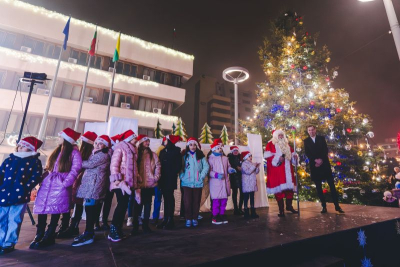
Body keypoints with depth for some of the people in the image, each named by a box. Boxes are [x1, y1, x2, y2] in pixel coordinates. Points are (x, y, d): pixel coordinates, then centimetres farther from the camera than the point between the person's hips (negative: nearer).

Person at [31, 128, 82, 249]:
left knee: (55, 210, -2)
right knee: (42, 207, 6)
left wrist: (65, 183, -19)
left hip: (60, 185, -7)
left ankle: (49, 236, 10)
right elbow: (49, 167, 21)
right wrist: (44, 179, 8)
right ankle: (39, 234, 20)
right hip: (48, 183, 7)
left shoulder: (74, 152, -6)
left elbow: (75, 170, -13)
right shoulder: (57, 151, 18)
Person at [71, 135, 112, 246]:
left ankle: (88, 235, -4)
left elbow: (89, 164, -13)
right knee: (90, 209, 12)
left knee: (90, 209, -9)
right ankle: (89, 232, 20)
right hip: (89, 184, 9)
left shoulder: (104, 155, -8)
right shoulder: (94, 154, 24)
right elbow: (89, 167, 22)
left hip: (94, 185, -9)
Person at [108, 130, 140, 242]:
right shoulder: (120, 147, -5)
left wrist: (135, 184, 17)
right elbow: (114, 164, -13)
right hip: (121, 182, -7)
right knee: (122, 204, -10)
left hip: (129, 182, 7)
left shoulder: (132, 150, 18)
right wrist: (118, 180, -20)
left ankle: (118, 230, 19)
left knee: (124, 205, 9)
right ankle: (113, 231, 5)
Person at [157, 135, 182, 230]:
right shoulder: (162, 152, 15)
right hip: (163, 178, 5)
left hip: (171, 179, -5)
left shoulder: (176, 151, -2)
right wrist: (160, 175, 0)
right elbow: (160, 164, 12)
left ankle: (170, 220, 8)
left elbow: (179, 165, -6)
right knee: (166, 198, 10)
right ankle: (165, 219, 18)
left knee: (169, 198, -1)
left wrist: (172, 174, -14)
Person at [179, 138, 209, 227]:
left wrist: (202, 176, -7)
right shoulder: (184, 156, 3)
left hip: (198, 183, 1)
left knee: (196, 202, 9)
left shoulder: (201, 156, 4)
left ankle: (195, 218, 24)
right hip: (187, 183, -1)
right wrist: (182, 176, -9)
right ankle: (188, 219, 16)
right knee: (187, 202, 0)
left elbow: (206, 166, 0)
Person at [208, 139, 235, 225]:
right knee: (216, 200, -4)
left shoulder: (225, 158, 11)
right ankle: (215, 217, 10)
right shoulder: (211, 159, -7)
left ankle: (222, 215, 27)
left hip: (225, 181, 6)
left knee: (224, 199, 12)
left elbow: (228, 167, 20)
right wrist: (216, 175, -23)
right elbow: (209, 171, -10)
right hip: (215, 182, -6)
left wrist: (231, 170, -2)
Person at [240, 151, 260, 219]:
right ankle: (246, 213, 5)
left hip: (252, 184, 7)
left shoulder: (252, 163, 14)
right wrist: (254, 166, -18)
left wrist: (257, 166, -2)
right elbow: (248, 171, -20)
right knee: (246, 198, -2)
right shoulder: (244, 164, -8)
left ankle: (253, 213, 20)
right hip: (247, 184, -7)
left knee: (252, 198, 12)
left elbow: (256, 172, 14)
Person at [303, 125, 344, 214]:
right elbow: (307, 153, -1)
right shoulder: (306, 141, 7)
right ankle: (324, 206, 9)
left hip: (324, 164, 1)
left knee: (331, 185, 0)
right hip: (314, 165, 0)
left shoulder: (321, 138, 10)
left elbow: (325, 150, 1)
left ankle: (337, 206, 8)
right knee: (318, 187, 2)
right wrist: (315, 160, -14)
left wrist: (321, 160, -13)